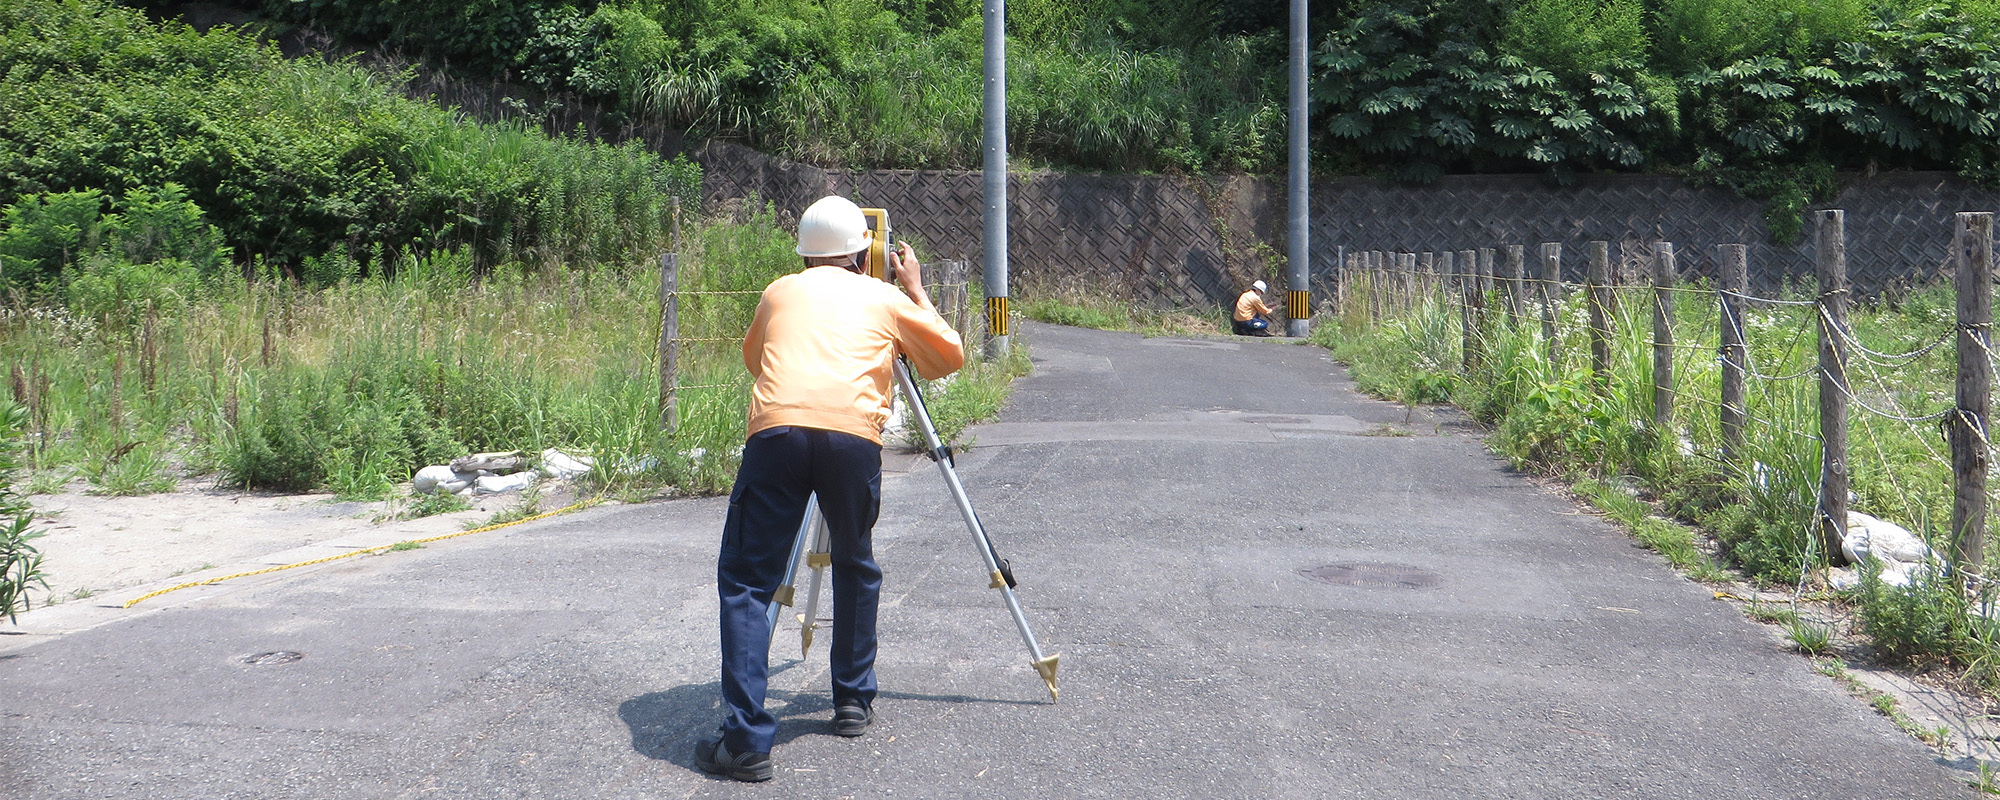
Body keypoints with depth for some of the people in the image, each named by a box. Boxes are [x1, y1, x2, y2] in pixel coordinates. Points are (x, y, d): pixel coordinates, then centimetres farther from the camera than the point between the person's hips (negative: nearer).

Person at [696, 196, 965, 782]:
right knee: (855, 567, 25)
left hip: (777, 430, 0)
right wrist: (917, 291, 45)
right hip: (853, 437, 1)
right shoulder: (885, 298, 24)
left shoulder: (780, 292, 27)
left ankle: (746, 740, -4)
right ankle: (853, 702, 30)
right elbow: (951, 355, 34)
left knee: (746, 581, 5)